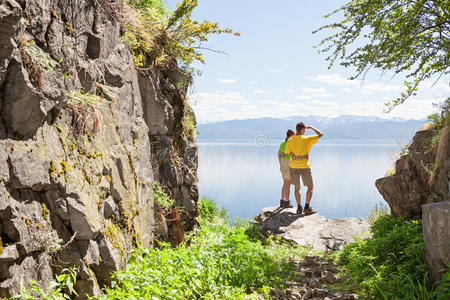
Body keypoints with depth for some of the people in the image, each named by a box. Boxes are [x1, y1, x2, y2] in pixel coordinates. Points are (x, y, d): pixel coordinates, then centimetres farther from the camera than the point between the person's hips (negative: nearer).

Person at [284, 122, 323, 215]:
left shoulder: (290, 141, -2)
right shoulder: (307, 139, -9)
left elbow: (286, 153, 5)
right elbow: (320, 134, 3)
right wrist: (311, 127, 14)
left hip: (294, 167, 3)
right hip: (305, 167, -3)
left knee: (297, 187, 16)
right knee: (310, 187, 10)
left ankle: (299, 208, 14)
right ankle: (307, 207, 0)